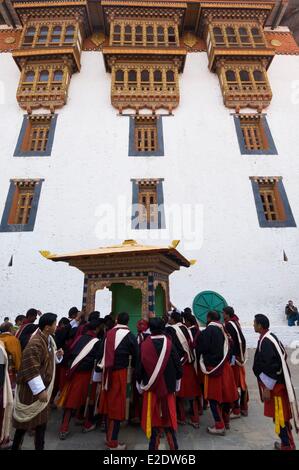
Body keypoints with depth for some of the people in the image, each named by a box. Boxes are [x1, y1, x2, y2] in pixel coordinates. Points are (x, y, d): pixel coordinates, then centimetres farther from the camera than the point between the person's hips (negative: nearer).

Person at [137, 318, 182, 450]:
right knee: (169, 414, 19)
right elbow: (178, 364, -7)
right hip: (168, 384, 1)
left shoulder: (144, 345, -14)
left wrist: (139, 383, 10)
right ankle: (173, 444, 28)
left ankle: (154, 444, 25)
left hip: (150, 385, 0)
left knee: (153, 414, 15)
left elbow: (139, 366, -6)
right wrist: (177, 380, 10)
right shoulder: (169, 343, -15)